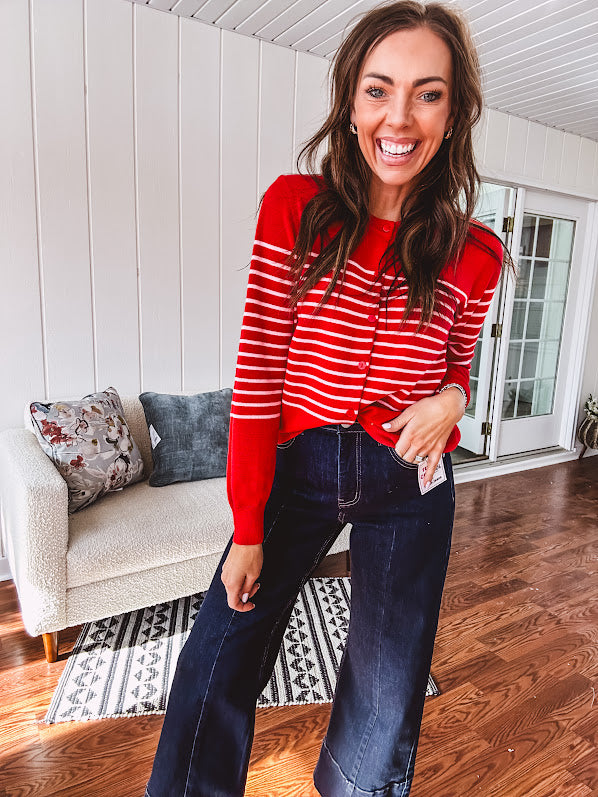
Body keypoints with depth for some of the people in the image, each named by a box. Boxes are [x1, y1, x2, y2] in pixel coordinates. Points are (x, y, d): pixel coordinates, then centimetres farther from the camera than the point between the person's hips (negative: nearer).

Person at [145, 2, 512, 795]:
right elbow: (258, 372, -10)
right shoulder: (294, 209, -8)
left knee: (385, 700, 15)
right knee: (219, 665, 9)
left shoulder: (474, 255, -4)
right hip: (296, 467, 0)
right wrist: (247, 527, -10)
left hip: (409, 487, 1)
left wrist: (451, 401, -15)